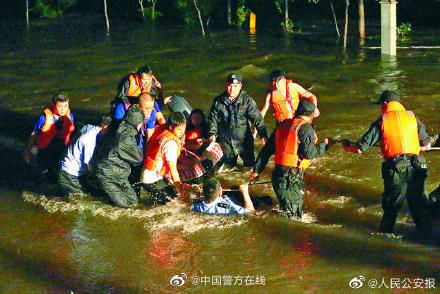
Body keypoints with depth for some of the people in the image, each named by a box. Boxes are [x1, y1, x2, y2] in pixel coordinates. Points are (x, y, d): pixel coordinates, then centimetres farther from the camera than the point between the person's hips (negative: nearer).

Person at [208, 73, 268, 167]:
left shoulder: (247, 100, -11)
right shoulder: (219, 101, -3)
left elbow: (257, 119, -10)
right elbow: (213, 118, 11)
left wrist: (263, 135, -16)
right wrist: (212, 133, 6)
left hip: (244, 142, -2)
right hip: (226, 142, 2)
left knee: (249, 165, 6)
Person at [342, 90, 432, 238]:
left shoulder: (381, 122, 0)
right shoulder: (412, 117, 7)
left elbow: (360, 148, 1)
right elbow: (427, 145, 14)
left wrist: (347, 146, 22)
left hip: (395, 171, -2)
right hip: (417, 168, 2)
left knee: (391, 208, 11)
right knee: (419, 205, 13)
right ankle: (426, 233, 16)